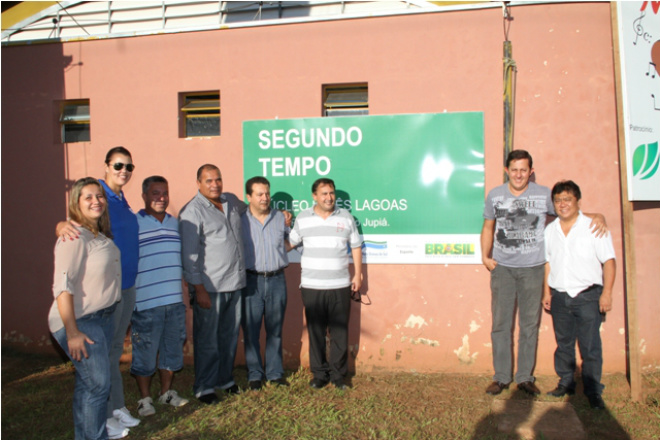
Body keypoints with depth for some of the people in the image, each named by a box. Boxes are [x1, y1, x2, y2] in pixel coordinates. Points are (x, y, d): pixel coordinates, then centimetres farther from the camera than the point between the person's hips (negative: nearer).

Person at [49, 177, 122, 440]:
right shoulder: (75, 237, -17)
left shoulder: (101, 235, 9)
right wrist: (72, 333, -22)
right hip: (80, 322, -8)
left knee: (87, 384, 15)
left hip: (103, 318, 8)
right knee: (97, 384, -3)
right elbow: (62, 286, -21)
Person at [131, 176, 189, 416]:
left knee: (172, 349, 16)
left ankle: (167, 391, 34)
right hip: (145, 302, -5)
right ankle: (145, 398, 24)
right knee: (145, 352, 6)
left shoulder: (176, 223, 11)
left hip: (175, 300, 5)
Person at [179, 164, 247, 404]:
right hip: (209, 287, -6)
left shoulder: (232, 201, 10)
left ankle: (225, 379, 31)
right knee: (207, 339, 5)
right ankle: (204, 387, 20)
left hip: (235, 284, 6)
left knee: (230, 335, 15)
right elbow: (190, 254, -12)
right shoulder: (192, 211, -10)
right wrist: (199, 289, -15)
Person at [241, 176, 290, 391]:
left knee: (275, 330, 11)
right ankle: (254, 375, 20)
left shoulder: (280, 218, 7)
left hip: (277, 279, 3)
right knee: (251, 331, 4)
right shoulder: (240, 220, -3)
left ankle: (275, 373, 25)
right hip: (251, 280, -2)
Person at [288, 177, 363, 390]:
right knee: (315, 331, 7)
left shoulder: (346, 217, 5)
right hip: (311, 286, 0)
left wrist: (358, 274, 5)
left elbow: (356, 247, 8)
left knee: (339, 332, 5)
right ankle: (319, 373, 21)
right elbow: (290, 243, 11)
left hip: (340, 286, 0)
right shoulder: (302, 218, 4)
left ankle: (338, 374, 19)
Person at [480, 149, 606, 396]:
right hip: (502, 268, 1)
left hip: (532, 268, 0)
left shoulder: (544, 195, 1)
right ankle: (501, 377, 15)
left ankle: (525, 377, 20)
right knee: (500, 324, 3)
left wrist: (598, 216, -9)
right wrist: (485, 256, 4)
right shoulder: (495, 195, 5)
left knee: (530, 324, 6)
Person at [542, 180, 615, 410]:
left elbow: (608, 261, -4)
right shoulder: (550, 231, 10)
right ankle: (566, 383, 26)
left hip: (587, 296, -4)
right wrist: (547, 292, 13)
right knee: (563, 343, 13)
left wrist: (606, 293, -9)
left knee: (590, 346, -1)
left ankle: (594, 392, 11)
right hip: (559, 296, 4)